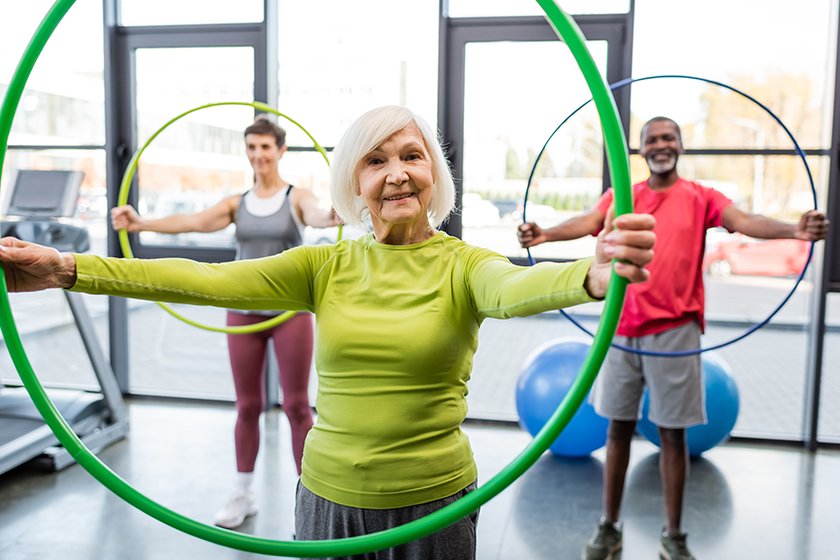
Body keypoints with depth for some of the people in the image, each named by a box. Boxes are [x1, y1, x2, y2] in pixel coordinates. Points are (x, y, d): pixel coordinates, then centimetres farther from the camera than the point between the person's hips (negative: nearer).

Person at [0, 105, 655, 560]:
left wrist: (595, 275, -54)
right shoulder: (326, 266, -2)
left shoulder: (461, 264, -9)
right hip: (328, 495, 2)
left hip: (431, 505, -2)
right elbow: (210, 280, -12)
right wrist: (67, 269, -24)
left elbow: (514, 288, -31)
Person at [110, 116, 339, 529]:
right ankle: (243, 495, 28)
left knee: (297, 406, 3)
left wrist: (335, 214, -50)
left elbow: (318, 216, -25)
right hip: (244, 313, 3)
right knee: (248, 407, 11)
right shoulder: (237, 203, 5)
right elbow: (192, 221, -11)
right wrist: (141, 224, -28)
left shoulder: (296, 198, -2)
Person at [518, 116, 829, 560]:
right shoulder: (621, 197, 8)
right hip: (622, 327, 2)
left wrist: (794, 231, -32)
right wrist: (546, 234, -31)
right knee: (618, 426, 10)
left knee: (672, 432, 5)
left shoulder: (700, 198, 4)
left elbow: (744, 221, -12)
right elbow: (589, 222, -10)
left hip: (674, 329, -1)